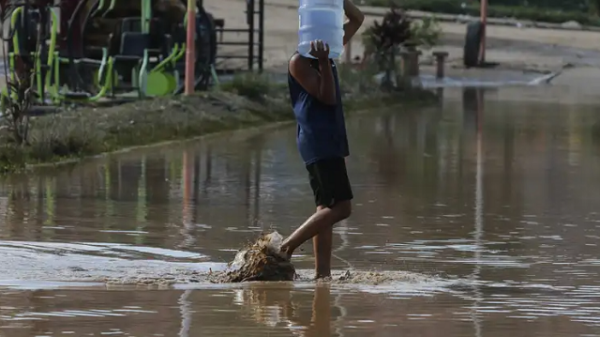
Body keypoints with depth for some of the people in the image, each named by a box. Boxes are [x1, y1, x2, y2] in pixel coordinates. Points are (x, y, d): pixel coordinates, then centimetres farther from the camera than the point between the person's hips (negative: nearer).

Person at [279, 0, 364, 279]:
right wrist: (323, 62, -25)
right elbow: (326, 96, -16)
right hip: (318, 142, -9)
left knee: (327, 209, 7)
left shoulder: (329, 51, 15)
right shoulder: (300, 62, -9)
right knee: (340, 207, -15)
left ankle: (322, 272, 6)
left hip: (331, 141, 9)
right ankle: (287, 247, -10)